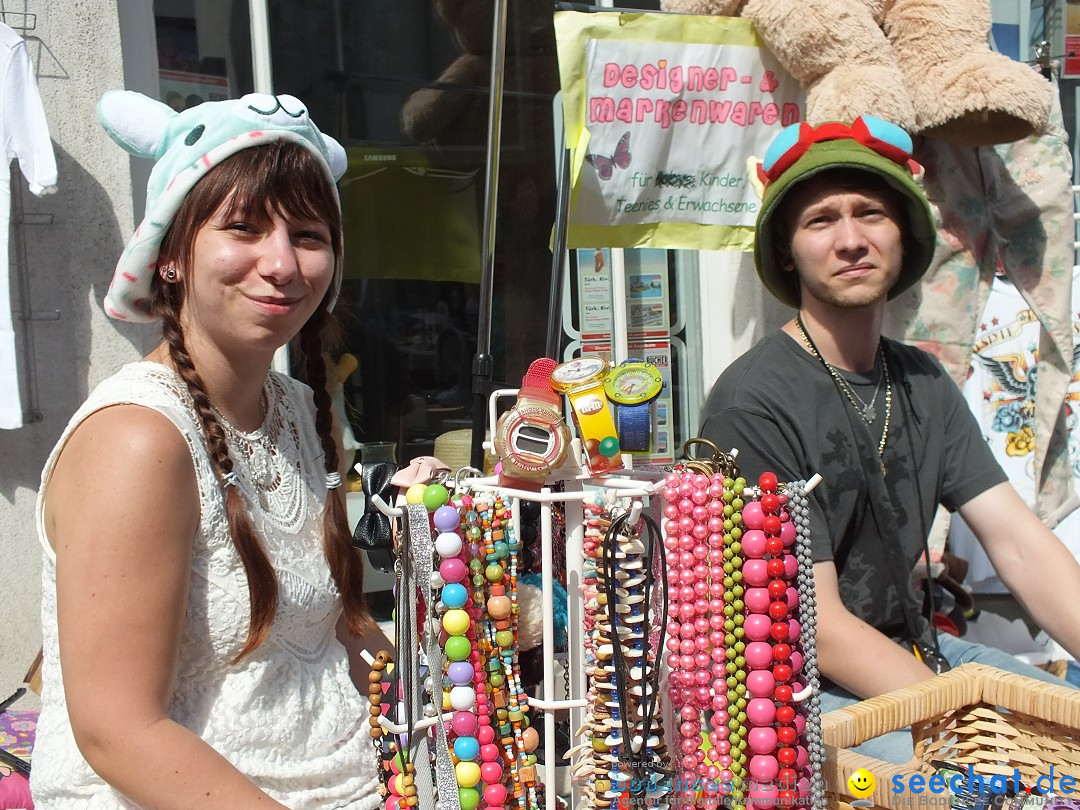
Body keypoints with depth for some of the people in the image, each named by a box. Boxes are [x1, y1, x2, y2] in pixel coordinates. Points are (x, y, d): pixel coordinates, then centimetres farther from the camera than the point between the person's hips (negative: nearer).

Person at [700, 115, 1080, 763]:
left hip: (912, 649, 8)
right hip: (802, 682, -7)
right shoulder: (753, 405, -19)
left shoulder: (924, 384, 6)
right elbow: (815, 625, -20)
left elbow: (1022, 545, 0)